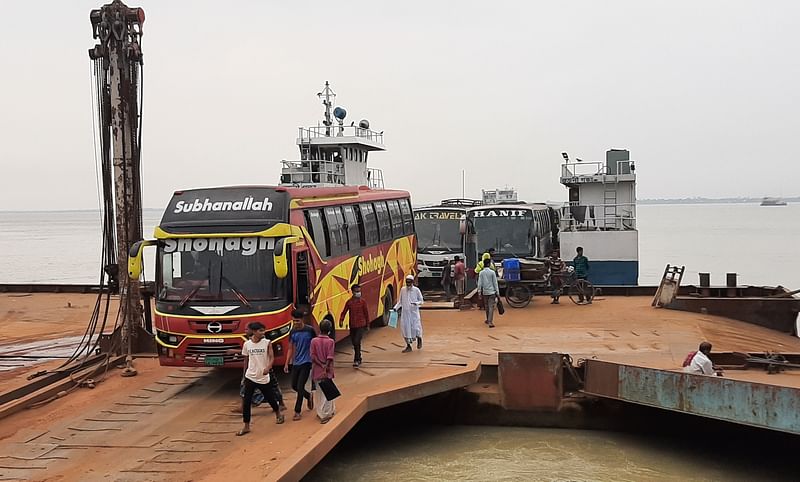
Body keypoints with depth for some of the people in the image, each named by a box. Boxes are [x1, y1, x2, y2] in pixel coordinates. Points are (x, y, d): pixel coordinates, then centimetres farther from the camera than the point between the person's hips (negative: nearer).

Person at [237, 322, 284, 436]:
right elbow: (246, 360, 11)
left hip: (263, 377, -1)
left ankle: (278, 414, 41)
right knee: (246, 401, -3)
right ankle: (246, 426, 6)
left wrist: (268, 368, -28)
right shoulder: (247, 344, 0)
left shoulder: (267, 343, -6)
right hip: (250, 377, 1)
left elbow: (272, 357, -9)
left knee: (270, 398, 13)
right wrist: (244, 375, 16)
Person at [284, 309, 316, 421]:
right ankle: (309, 396, 38)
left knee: (300, 387, -9)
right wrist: (287, 363, 5)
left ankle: (297, 412, 1)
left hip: (306, 362, -5)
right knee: (294, 386, 11)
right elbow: (290, 349, 10)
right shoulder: (293, 332, 3)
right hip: (296, 362, 5)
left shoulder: (309, 330, -10)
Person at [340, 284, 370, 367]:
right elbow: (344, 312, 2)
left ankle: (356, 360, -11)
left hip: (361, 326, -4)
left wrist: (367, 325, 6)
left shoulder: (362, 302, -3)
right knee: (354, 343, 12)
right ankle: (359, 359, 28)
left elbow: (366, 313, 3)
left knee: (357, 342, -14)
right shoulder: (349, 302, 2)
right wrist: (341, 320, -15)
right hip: (352, 326, 4)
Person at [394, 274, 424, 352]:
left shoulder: (416, 290, -4)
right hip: (405, 312, 3)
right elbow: (400, 301, 13)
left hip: (414, 312, -3)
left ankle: (419, 339, 30)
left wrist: (416, 303, -19)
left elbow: (421, 301, 2)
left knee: (415, 328, -5)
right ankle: (408, 346, 14)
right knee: (405, 328, 1)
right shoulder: (402, 289, 5)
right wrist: (396, 308, -1)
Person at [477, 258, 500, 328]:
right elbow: (495, 283, -4)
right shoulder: (492, 272, -6)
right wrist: (497, 292, 2)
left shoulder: (481, 273, -1)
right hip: (492, 291, -2)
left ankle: (488, 320, 31)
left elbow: (479, 283, -3)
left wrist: (479, 292, 2)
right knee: (491, 307, -5)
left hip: (485, 292, 2)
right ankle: (490, 322, -15)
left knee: (487, 306, 17)